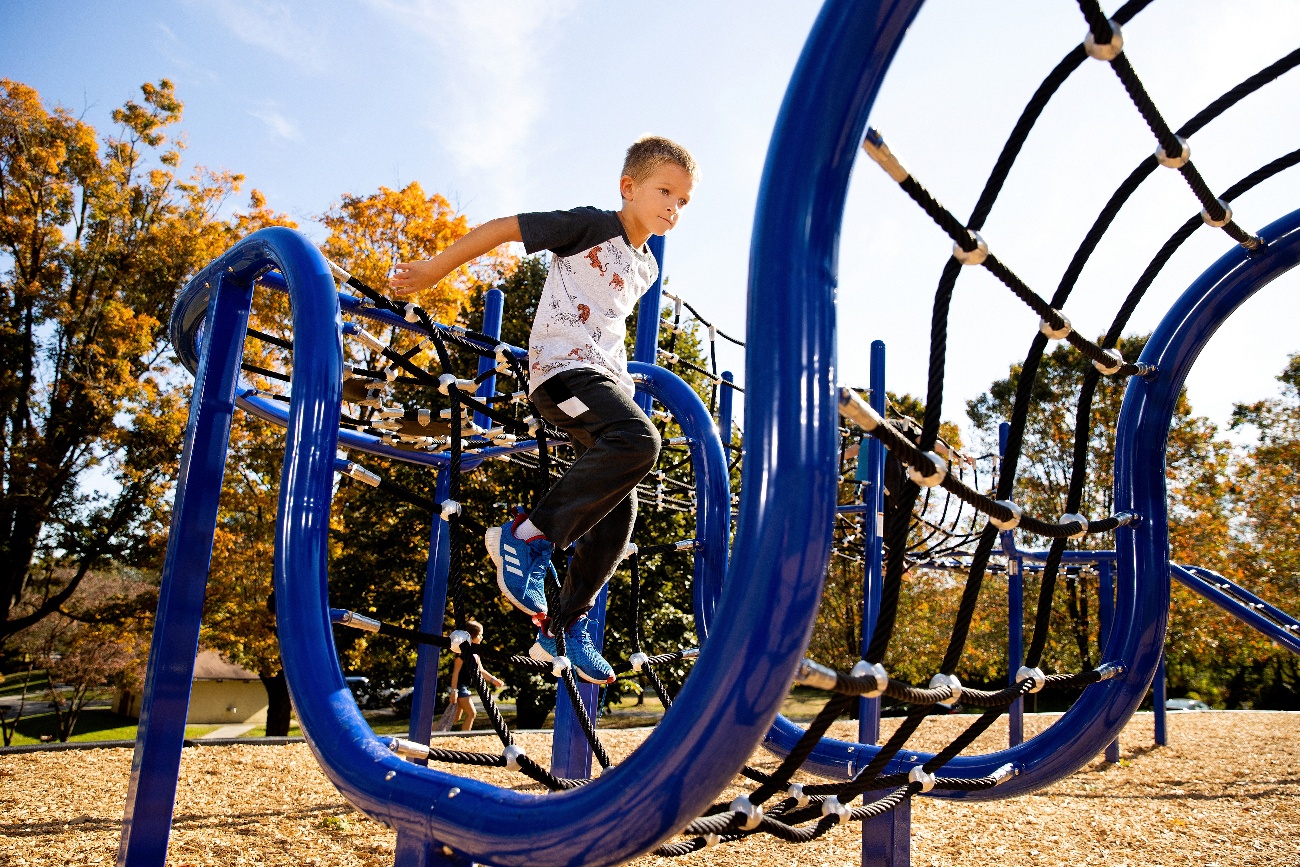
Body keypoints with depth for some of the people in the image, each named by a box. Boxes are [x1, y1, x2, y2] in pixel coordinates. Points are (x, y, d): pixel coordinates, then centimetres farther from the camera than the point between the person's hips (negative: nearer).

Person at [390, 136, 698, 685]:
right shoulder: (592, 226, -5)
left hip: (607, 377, 9)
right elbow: (504, 227, -5)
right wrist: (433, 271, -3)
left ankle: (565, 629, 11)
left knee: (619, 509, 2)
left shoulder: (646, 269, 19)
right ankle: (529, 536, -24)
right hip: (563, 367, -9)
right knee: (639, 439, -34)